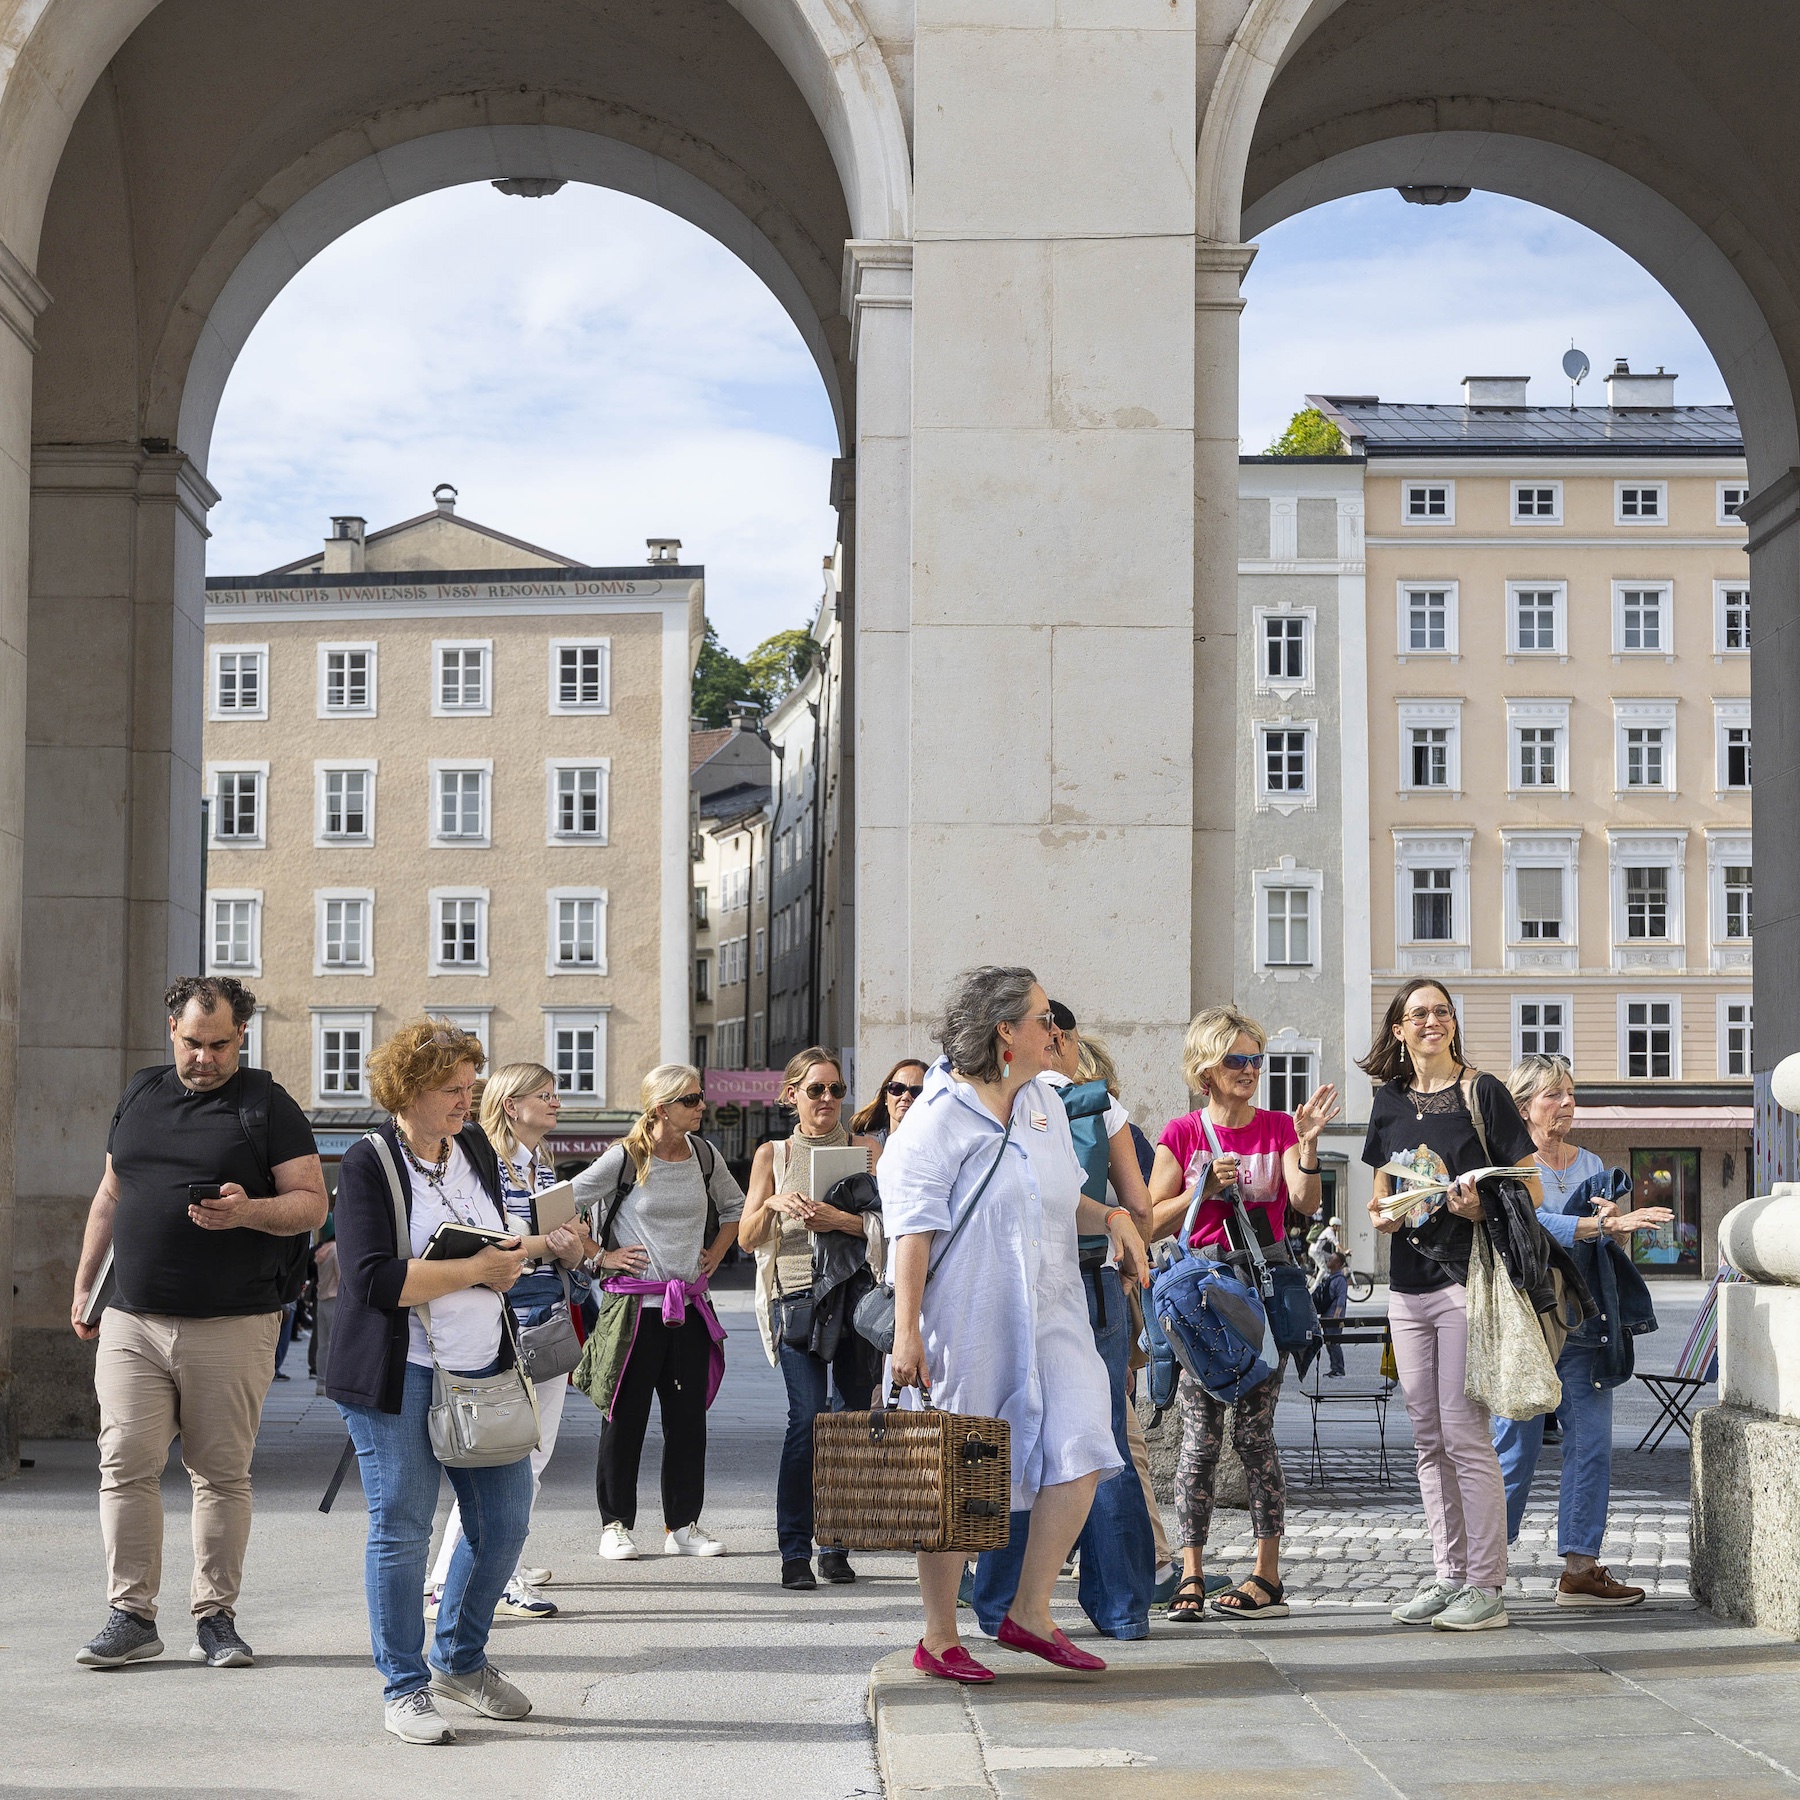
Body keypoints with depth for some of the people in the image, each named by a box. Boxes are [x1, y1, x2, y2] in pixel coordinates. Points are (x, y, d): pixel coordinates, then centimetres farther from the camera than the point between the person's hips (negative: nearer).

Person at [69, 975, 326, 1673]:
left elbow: (311, 1201, -2)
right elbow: (109, 1197, 23)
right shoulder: (141, 1094, 15)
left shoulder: (267, 1105, 2)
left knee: (222, 1473, 2)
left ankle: (215, 1616, 11)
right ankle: (131, 1615, 3)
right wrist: (84, 1285, 19)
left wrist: (250, 1211, -20)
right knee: (125, 1465, -4)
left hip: (233, 1327, -3)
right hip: (131, 1323, 3)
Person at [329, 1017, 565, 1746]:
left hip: (482, 1370, 7)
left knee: (505, 1518, 7)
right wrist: (473, 1270, -18)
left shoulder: (474, 1146, 10)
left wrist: (511, 1257, 3)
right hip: (398, 1376, -6)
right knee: (401, 1528, -1)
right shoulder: (368, 1165, -11)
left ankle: (462, 1660, 27)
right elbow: (373, 1277, -21)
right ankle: (404, 1688, 12)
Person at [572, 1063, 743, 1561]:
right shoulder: (625, 1159, -8)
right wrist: (600, 1256, -5)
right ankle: (616, 1524, 12)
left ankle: (683, 1525, 15)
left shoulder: (705, 1156, 7)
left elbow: (734, 1207, 24)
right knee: (626, 1416, 2)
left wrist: (715, 1254, 13)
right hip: (635, 1304, -5)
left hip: (691, 1305, 5)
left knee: (688, 1417, 6)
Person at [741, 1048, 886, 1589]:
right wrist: (774, 1205, -9)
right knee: (808, 1417, -15)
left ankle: (837, 1546, 11)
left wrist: (840, 1220, -15)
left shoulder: (866, 1149, 13)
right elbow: (747, 1237, 11)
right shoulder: (772, 1155, 14)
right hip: (797, 1296, -1)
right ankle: (795, 1552, -9)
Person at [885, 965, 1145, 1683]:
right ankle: (939, 1639, 14)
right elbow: (913, 1229, -13)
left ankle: (1030, 1612, 4)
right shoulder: (938, 1119, -9)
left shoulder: (1045, 1105, 14)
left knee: (1080, 1447, -9)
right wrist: (907, 1331, -19)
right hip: (967, 1321, -6)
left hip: (1050, 1316, 7)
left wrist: (1111, 1218, 6)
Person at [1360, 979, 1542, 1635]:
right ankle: (1448, 1575, 15)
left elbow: (1531, 1191, -3)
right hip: (1409, 1285, 6)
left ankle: (1486, 1587, -4)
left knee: (1465, 1433, -9)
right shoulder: (1388, 1101, 12)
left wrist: (1483, 1205, -21)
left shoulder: (1483, 1093, -3)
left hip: (1469, 1279, -6)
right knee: (1429, 1438, 8)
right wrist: (1380, 1213, 1)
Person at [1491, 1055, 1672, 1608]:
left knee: (1591, 1445, 0)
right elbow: (1531, 1225, -19)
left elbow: (1614, 1250, 16)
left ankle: (1580, 1567, 5)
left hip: (1583, 1325, 6)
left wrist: (1618, 1226, -7)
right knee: (1514, 1446, -6)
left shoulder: (1590, 1165, 16)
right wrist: (1605, 1224, -28)